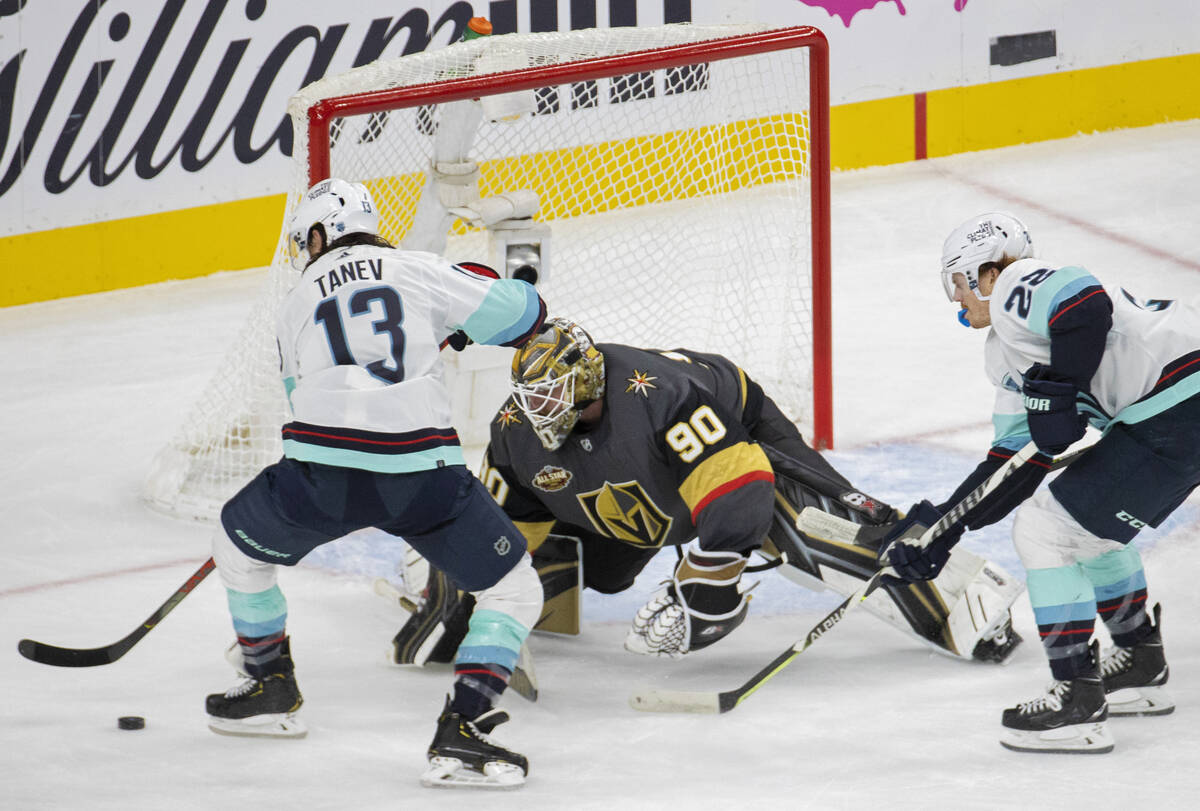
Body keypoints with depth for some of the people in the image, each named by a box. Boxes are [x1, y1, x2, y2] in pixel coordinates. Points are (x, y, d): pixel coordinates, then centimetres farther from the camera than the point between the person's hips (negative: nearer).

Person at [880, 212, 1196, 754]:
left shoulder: (1018, 284, -4)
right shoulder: (1005, 356, 25)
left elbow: (1088, 308, -25)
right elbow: (1015, 460, 24)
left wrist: (1057, 392, -21)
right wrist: (942, 529, 21)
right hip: (1154, 418, 11)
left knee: (1045, 529, -6)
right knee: (1086, 519, 29)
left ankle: (1077, 703, -4)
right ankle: (1140, 669, 38)